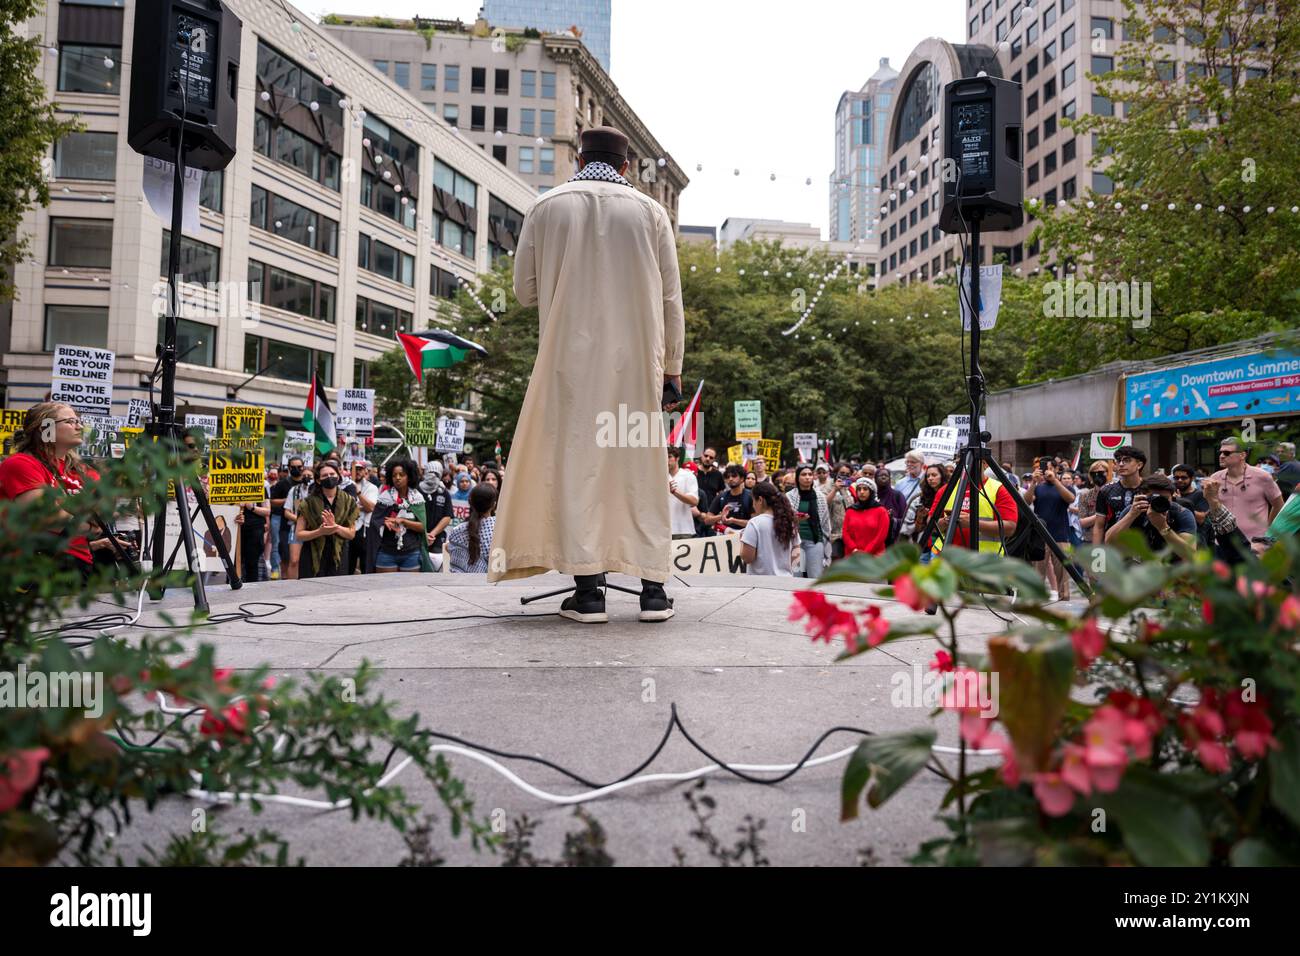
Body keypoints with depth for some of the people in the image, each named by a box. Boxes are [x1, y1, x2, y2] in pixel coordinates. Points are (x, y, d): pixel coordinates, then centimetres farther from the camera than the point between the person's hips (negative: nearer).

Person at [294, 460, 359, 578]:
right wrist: (320, 531, -19)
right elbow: (299, 534, -3)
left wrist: (335, 526, -14)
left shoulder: (348, 501, 5)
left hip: (338, 556, 2)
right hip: (313, 557, -2)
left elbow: (352, 534, 4)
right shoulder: (309, 502, -1)